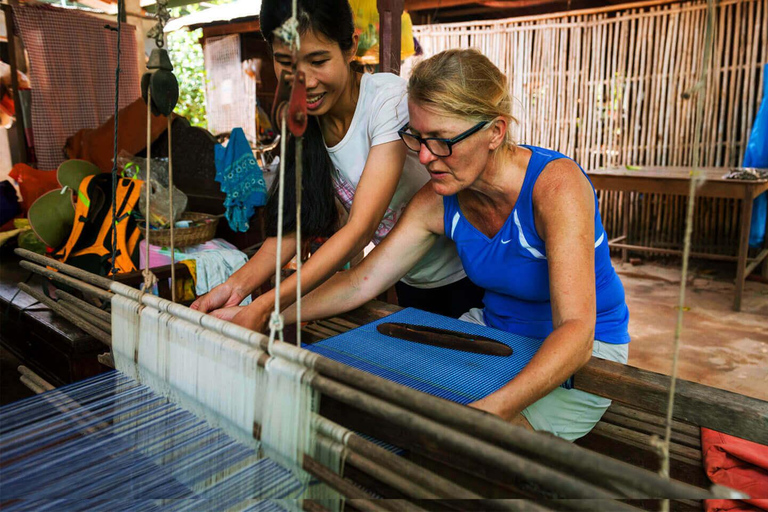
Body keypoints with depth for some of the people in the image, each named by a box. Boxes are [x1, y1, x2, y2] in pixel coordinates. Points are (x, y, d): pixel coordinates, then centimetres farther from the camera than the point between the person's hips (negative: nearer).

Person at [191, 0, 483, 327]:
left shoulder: (390, 100, -27)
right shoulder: (304, 119, -7)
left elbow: (361, 229, -33)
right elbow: (297, 222, -10)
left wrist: (264, 308, -38)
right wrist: (237, 285, -27)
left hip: (467, 276, -5)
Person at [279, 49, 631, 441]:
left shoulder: (554, 184, -27)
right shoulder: (437, 202, -10)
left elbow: (575, 334, -34)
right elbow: (361, 282, -8)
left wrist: (487, 413, -49)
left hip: (584, 352, -5)